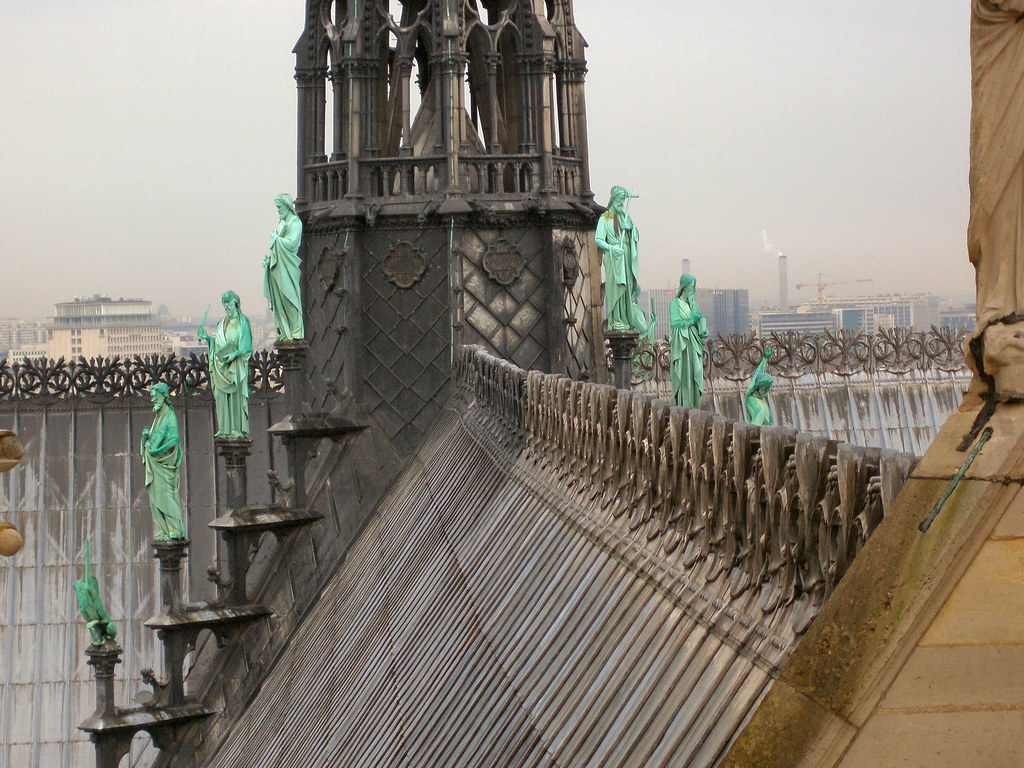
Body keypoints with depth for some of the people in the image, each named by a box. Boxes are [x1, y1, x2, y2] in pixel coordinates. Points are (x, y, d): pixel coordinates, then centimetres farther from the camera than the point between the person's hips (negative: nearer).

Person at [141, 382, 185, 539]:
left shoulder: (170, 416, -9)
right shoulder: (158, 416, 17)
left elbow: (174, 439, -18)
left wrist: (157, 451, -22)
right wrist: (146, 435, 0)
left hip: (164, 463, -8)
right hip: (154, 463, 8)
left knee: (166, 494, -8)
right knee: (155, 498, 6)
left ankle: (175, 530, -4)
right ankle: (164, 531, 9)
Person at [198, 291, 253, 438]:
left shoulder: (242, 322, 0)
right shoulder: (222, 324, 19)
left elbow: (246, 345, -7)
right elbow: (218, 343, 18)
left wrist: (235, 354, -21)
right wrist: (207, 338, 4)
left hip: (235, 364, -6)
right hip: (221, 365, 6)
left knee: (236, 394, -7)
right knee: (221, 395, 1)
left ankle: (238, 429, -6)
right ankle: (225, 429, 3)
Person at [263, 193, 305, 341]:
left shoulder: (295, 223, -7)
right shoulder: (282, 223, 18)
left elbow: (291, 243, -17)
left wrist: (276, 238, -6)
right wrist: (268, 258, 8)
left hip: (287, 267, -8)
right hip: (277, 266, 8)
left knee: (289, 298, -7)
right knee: (279, 299, 5)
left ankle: (295, 333, -4)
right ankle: (284, 332, 8)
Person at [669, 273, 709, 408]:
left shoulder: (693, 304, 16)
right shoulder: (675, 304, -3)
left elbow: (701, 320, 11)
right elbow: (674, 323, -12)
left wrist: (703, 331, -9)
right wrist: (691, 321, -12)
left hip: (694, 344, 6)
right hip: (681, 344, -6)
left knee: (695, 374, 3)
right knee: (683, 375, -7)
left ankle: (694, 406, 7)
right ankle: (682, 406, -5)